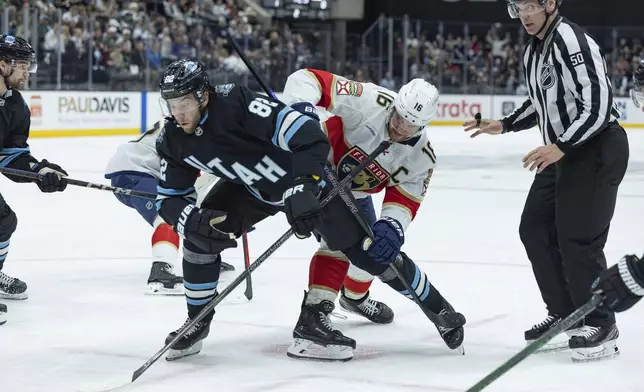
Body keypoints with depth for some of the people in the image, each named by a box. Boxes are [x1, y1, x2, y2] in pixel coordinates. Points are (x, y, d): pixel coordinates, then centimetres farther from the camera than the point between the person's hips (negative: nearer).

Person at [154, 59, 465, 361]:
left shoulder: (235, 104, -34)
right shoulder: (173, 142, -13)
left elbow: (305, 132, -37)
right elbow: (169, 199, -5)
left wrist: (302, 188, -42)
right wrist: (193, 220, -26)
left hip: (307, 178, -5)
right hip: (251, 188, 5)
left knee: (368, 250, -5)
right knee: (201, 234, -14)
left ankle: (437, 307, 12)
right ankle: (198, 320, 6)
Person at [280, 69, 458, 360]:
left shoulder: (421, 158, -17)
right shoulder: (367, 102, -33)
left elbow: (404, 200, -16)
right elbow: (307, 78, -34)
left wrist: (392, 225, -38)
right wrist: (299, 107, -53)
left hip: (353, 193, 7)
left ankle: (355, 296, 55)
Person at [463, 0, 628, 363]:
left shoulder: (572, 42, -20)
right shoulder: (534, 51, 12)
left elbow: (598, 104, -25)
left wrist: (560, 146, -30)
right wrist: (504, 126, 14)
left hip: (598, 149, -10)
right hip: (564, 153, 10)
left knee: (578, 238, -10)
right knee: (535, 229, 10)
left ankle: (601, 328, 2)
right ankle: (565, 315, 19)